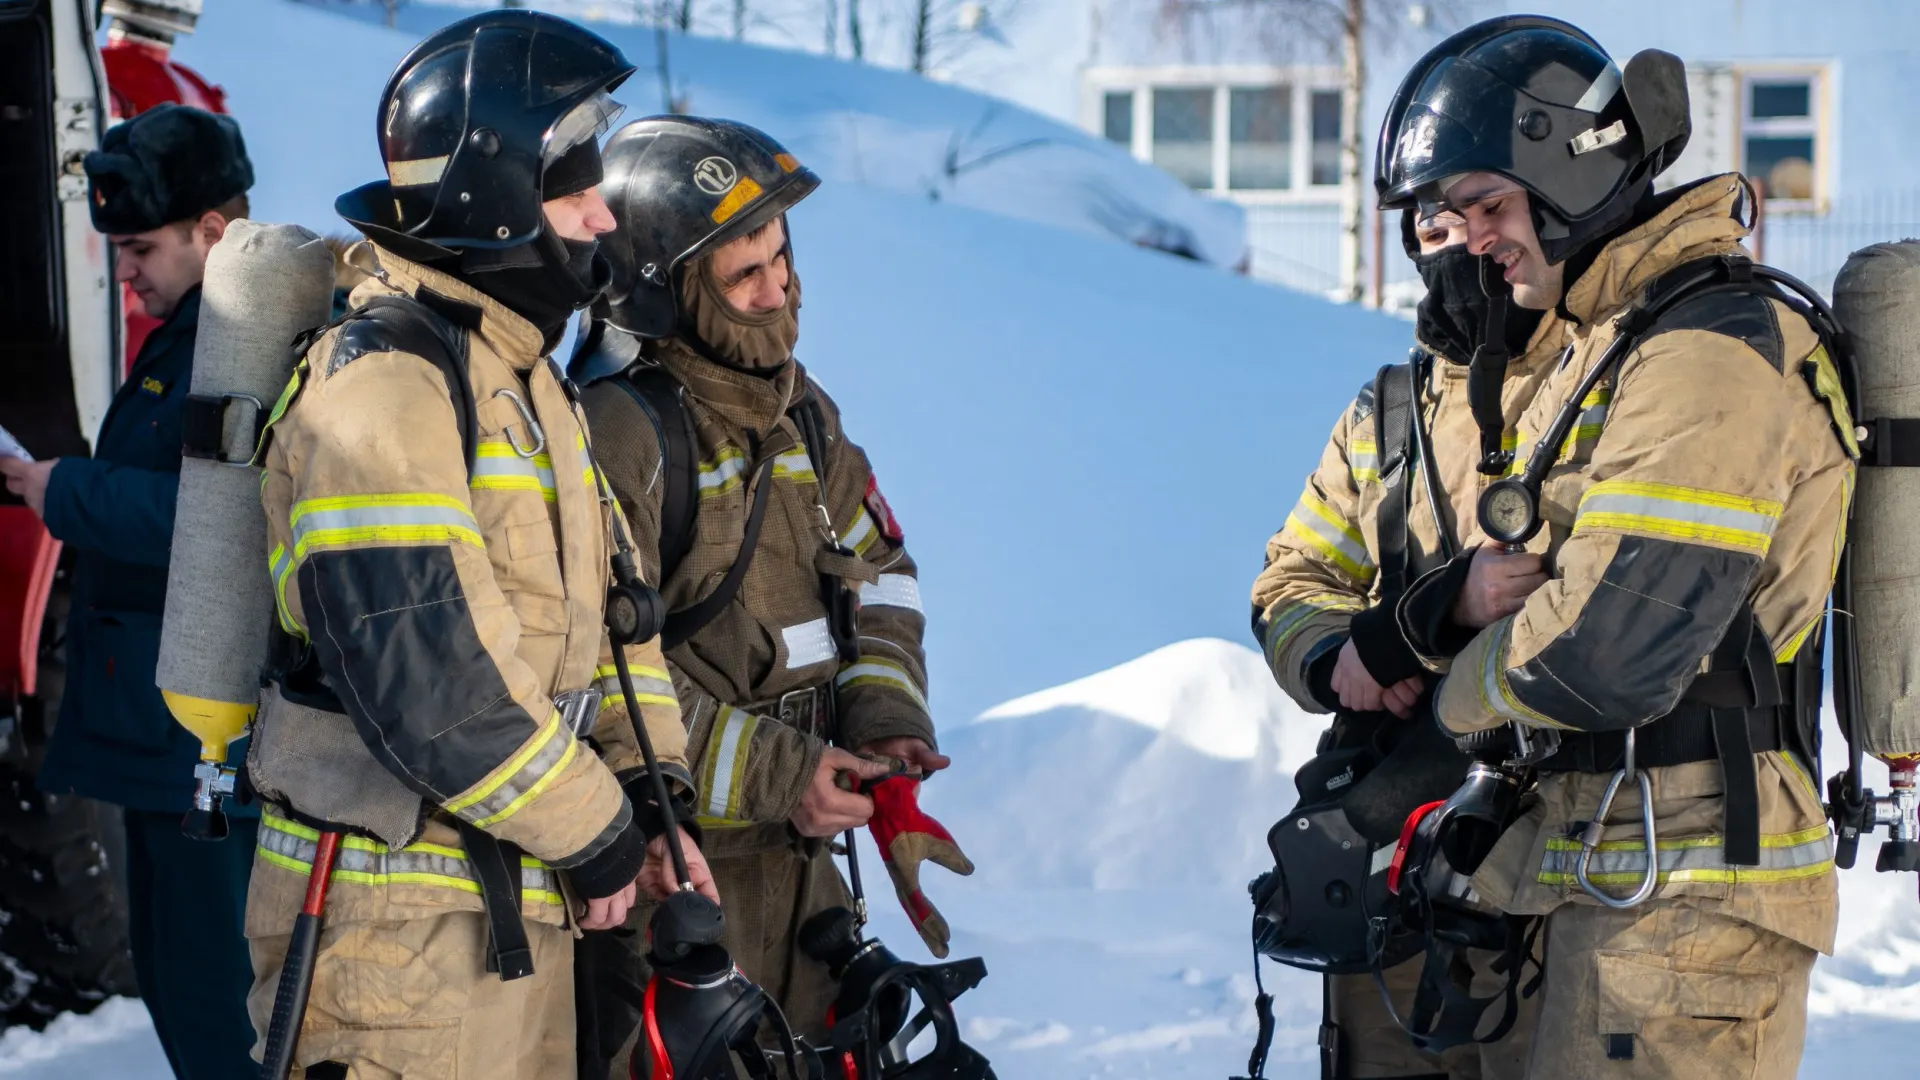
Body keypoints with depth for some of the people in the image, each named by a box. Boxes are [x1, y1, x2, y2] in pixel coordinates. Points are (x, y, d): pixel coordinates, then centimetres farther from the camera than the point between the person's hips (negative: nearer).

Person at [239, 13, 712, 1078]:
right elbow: (428, 685, -24)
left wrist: (649, 791, 7)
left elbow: (600, 591, 20)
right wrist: (599, 835, -14)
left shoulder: (518, 370, 15)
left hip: (520, 903, 10)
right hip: (401, 918, -10)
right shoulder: (380, 387, -18)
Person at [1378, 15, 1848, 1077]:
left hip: (1682, 906, -10)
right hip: (1620, 882, 10)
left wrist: (1466, 690, -5)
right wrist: (1466, 595, -7)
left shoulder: (1710, 360, -17)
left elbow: (1606, 654, -25)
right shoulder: (1605, 346, 17)